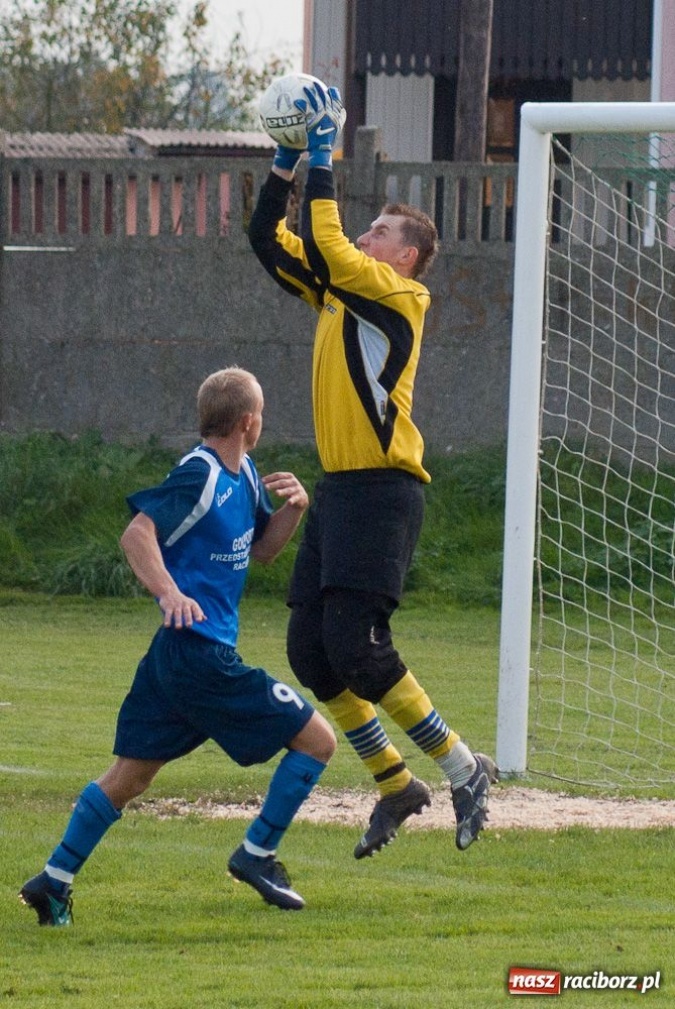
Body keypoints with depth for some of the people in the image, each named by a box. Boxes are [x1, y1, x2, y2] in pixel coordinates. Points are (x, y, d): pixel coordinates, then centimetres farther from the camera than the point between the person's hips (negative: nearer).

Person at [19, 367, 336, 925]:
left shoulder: (243, 475, 14)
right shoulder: (201, 475, -14)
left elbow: (261, 548, 24)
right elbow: (137, 533, -22)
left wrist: (294, 506, 6)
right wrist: (170, 593, -36)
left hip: (180, 653, 10)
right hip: (201, 653, -10)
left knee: (131, 772, 11)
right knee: (316, 740, -1)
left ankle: (55, 879, 9)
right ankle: (257, 855, 5)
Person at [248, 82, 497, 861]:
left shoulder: (397, 297, -6)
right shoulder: (337, 293, 17)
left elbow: (324, 247, -19)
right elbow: (270, 240, 19)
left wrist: (323, 156, -14)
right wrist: (286, 161, 10)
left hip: (381, 489, -9)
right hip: (338, 489, 9)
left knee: (356, 647, -16)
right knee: (310, 653, 4)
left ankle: (463, 770, -4)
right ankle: (395, 786, 14)